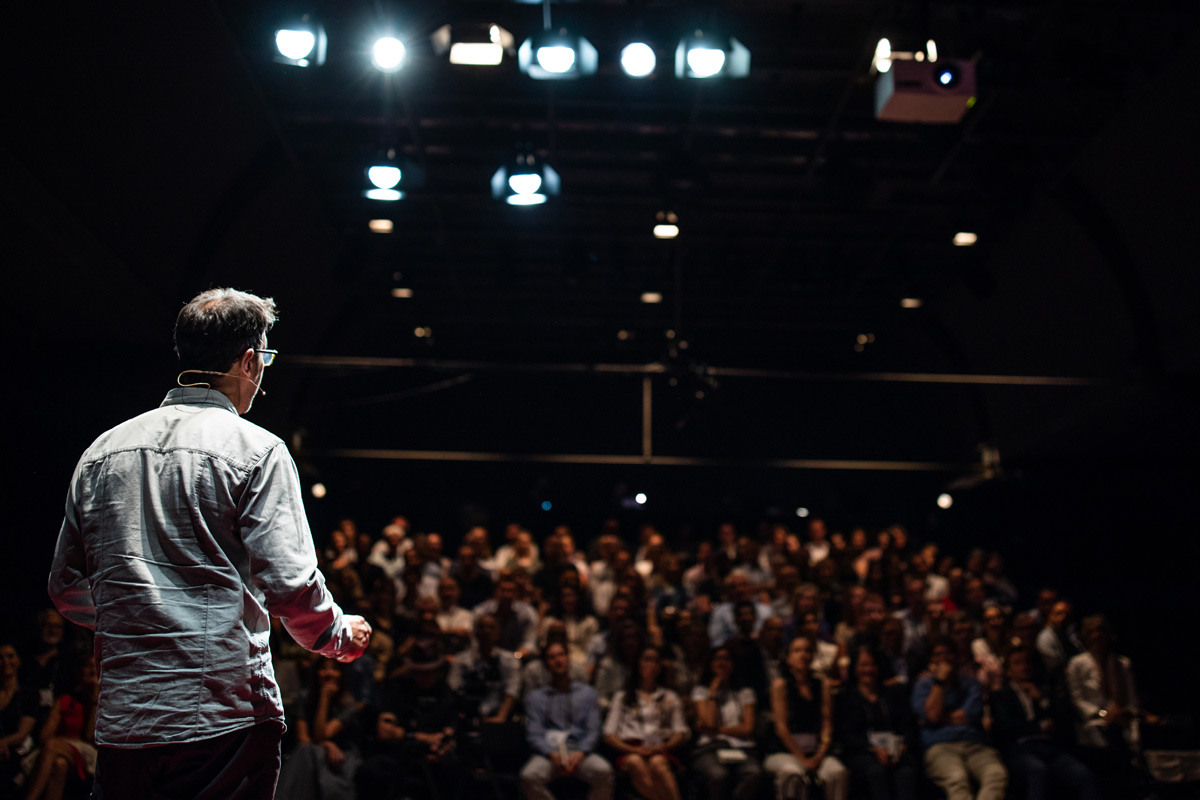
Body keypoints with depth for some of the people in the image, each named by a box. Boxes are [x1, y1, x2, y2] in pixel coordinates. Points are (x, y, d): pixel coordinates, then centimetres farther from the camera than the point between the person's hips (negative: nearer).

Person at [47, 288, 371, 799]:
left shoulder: (101, 451, 10)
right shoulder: (255, 450, -6)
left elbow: (67, 590, 16)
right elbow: (291, 585, -13)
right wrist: (342, 635, 7)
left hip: (121, 723, 5)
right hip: (225, 722, -5)